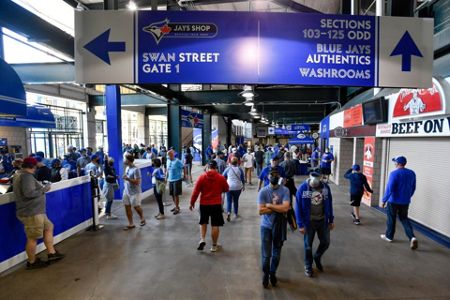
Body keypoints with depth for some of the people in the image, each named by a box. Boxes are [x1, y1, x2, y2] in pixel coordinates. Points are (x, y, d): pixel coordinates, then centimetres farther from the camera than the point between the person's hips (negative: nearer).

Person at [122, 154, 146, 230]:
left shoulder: (136, 169, -20)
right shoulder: (127, 168, 8)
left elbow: (137, 182, -24)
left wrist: (127, 179, -27)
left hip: (134, 192, -8)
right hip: (126, 191, 8)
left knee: (136, 207, 3)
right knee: (127, 207, 7)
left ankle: (142, 219, 30)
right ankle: (131, 224, 17)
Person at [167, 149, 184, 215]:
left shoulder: (177, 161, -14)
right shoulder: (168, 161, 7)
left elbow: (183, 168, -10)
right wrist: (167, 177, 16)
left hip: (177, 180, -7)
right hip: (170, 180, 7)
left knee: (176, 195, -2)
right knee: (172, 194, 12)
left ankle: (177, 208, 11)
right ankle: (176, 206, 29)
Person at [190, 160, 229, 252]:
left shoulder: (202, 177, -6)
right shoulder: (221, 177, -5)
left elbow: (196, 191, -5)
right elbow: (226, 189, 8)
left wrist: (192, 203, 5)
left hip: (204, 204, 1)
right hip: (216, 204, -1)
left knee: (203, 222, 21)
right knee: (215, 225, 8)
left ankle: (202, 240, 6)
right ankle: (214, 245, 17)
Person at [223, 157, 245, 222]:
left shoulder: (228, 169, -3)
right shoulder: (240, 169, -1)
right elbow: (242, 179, 4)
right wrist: (243, 186, 18)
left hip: (229, 187, -1)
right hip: (238, 187, 1)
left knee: (229, 201, 2)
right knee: (236, 200, 15)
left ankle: (228, 212, -19)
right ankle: (236, 214, 25)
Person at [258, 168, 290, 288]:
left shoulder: (285, 190, -9)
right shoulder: (263, 191, -10)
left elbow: (285, 208, -21)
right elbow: (261, 211, -16)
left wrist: (269, 205, -17)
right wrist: (277, 208, -16)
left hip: (280, 226, 1)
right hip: (266, 226, -1)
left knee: (276, 253, 17)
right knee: (266, 254, 5)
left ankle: (273, 273, 40)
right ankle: (265, 275, 29)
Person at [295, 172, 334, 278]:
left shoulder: (325, 187, -7)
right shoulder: (302, 188, -17)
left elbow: (329, 204, 4)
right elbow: (298, 208, -12)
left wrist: (331, 220, 6)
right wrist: (300, 225, -13)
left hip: (323, 220, 3)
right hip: (309, 221, -3)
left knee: (325, 242, 14)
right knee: (308, 245, 11)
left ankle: (317, 258, 44)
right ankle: (308, 266, 33)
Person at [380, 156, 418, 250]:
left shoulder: (394, 173, -17)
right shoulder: (412, 173, 3)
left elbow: (389, 188, -20)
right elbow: (413, 188, 12)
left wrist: (384, 200, -11)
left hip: (393, 201, -5)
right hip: (405, 201, 5)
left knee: (391, 219, 10)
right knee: (404, 219, 16)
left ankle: (389, 236, 24)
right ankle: (412, 237, -2)